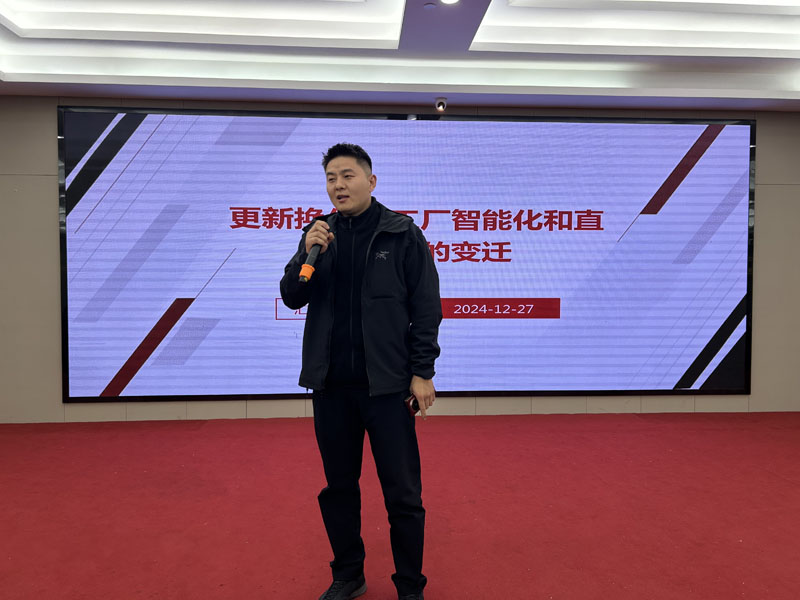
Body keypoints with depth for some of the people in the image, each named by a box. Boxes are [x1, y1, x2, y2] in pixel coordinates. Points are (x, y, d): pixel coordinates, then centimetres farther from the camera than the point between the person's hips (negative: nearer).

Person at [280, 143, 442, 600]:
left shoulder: (403, 233, -3)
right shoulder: (319, 233, 8)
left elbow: (426, 307, -3)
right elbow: (292, 298, 6)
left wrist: (422, 372, -8)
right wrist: (309, 253, -11)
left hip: (386, 384, -4)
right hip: (331, 385, 4)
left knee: (403, 494, 4)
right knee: (339, 488, 16)